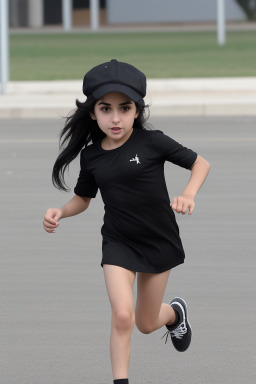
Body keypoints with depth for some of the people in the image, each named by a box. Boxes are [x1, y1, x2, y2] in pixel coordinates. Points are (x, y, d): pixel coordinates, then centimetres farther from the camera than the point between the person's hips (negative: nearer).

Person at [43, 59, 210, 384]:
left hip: (159, 242, -1)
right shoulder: (91, 155, -5)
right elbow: (82, 199, 11)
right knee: (122, 316, -20)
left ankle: (176, 312, 49)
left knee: (146, 324, 13)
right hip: (118, 243, 1)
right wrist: (59, 213, -9)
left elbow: (200, 163, -6)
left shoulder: (152, 142, -15)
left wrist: (188, 194, -24)